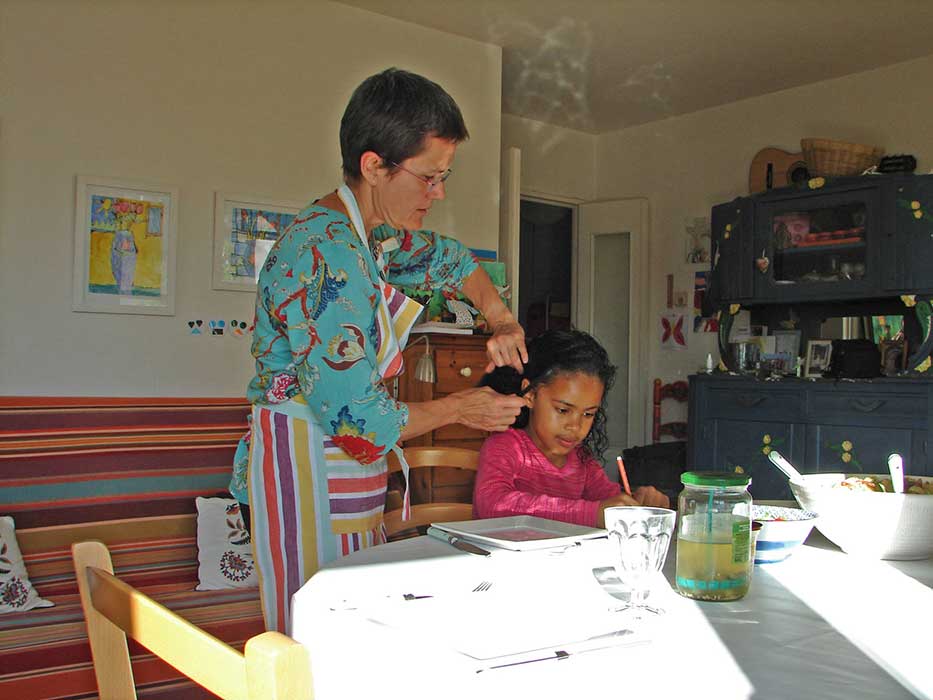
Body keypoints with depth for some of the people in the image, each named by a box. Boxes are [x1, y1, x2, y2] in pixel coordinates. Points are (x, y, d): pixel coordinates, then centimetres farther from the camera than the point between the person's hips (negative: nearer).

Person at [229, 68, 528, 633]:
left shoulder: (376, 236, 9)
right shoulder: (328, 256, -22)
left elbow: (453, 260, 30)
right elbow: (355, 417, -24)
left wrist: (502, 321, 13)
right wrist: (461, 408, -9)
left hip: (346, 466, 10)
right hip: (307, 466, -10)